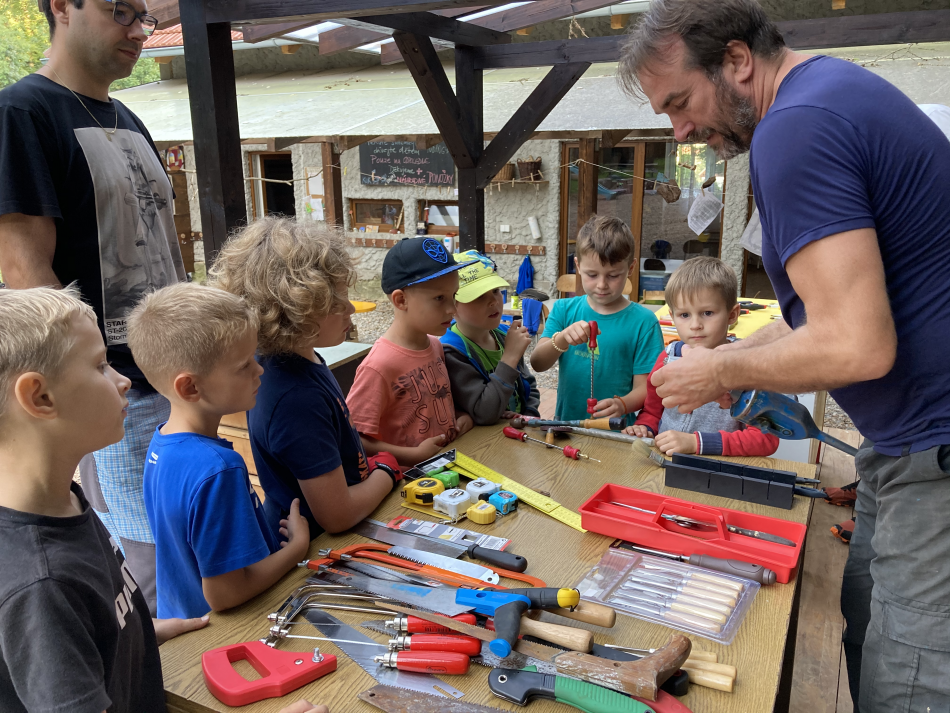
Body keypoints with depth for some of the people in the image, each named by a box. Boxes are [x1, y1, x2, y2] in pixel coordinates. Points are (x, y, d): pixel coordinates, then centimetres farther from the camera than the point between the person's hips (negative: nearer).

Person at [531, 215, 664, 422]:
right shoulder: (564, 310, 7)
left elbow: (644, 388, -2)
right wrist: (562, 339, -20)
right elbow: (537, 364, -1)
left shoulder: (643, 321, -2)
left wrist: (622, 405, -23)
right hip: (565, 425, 1)